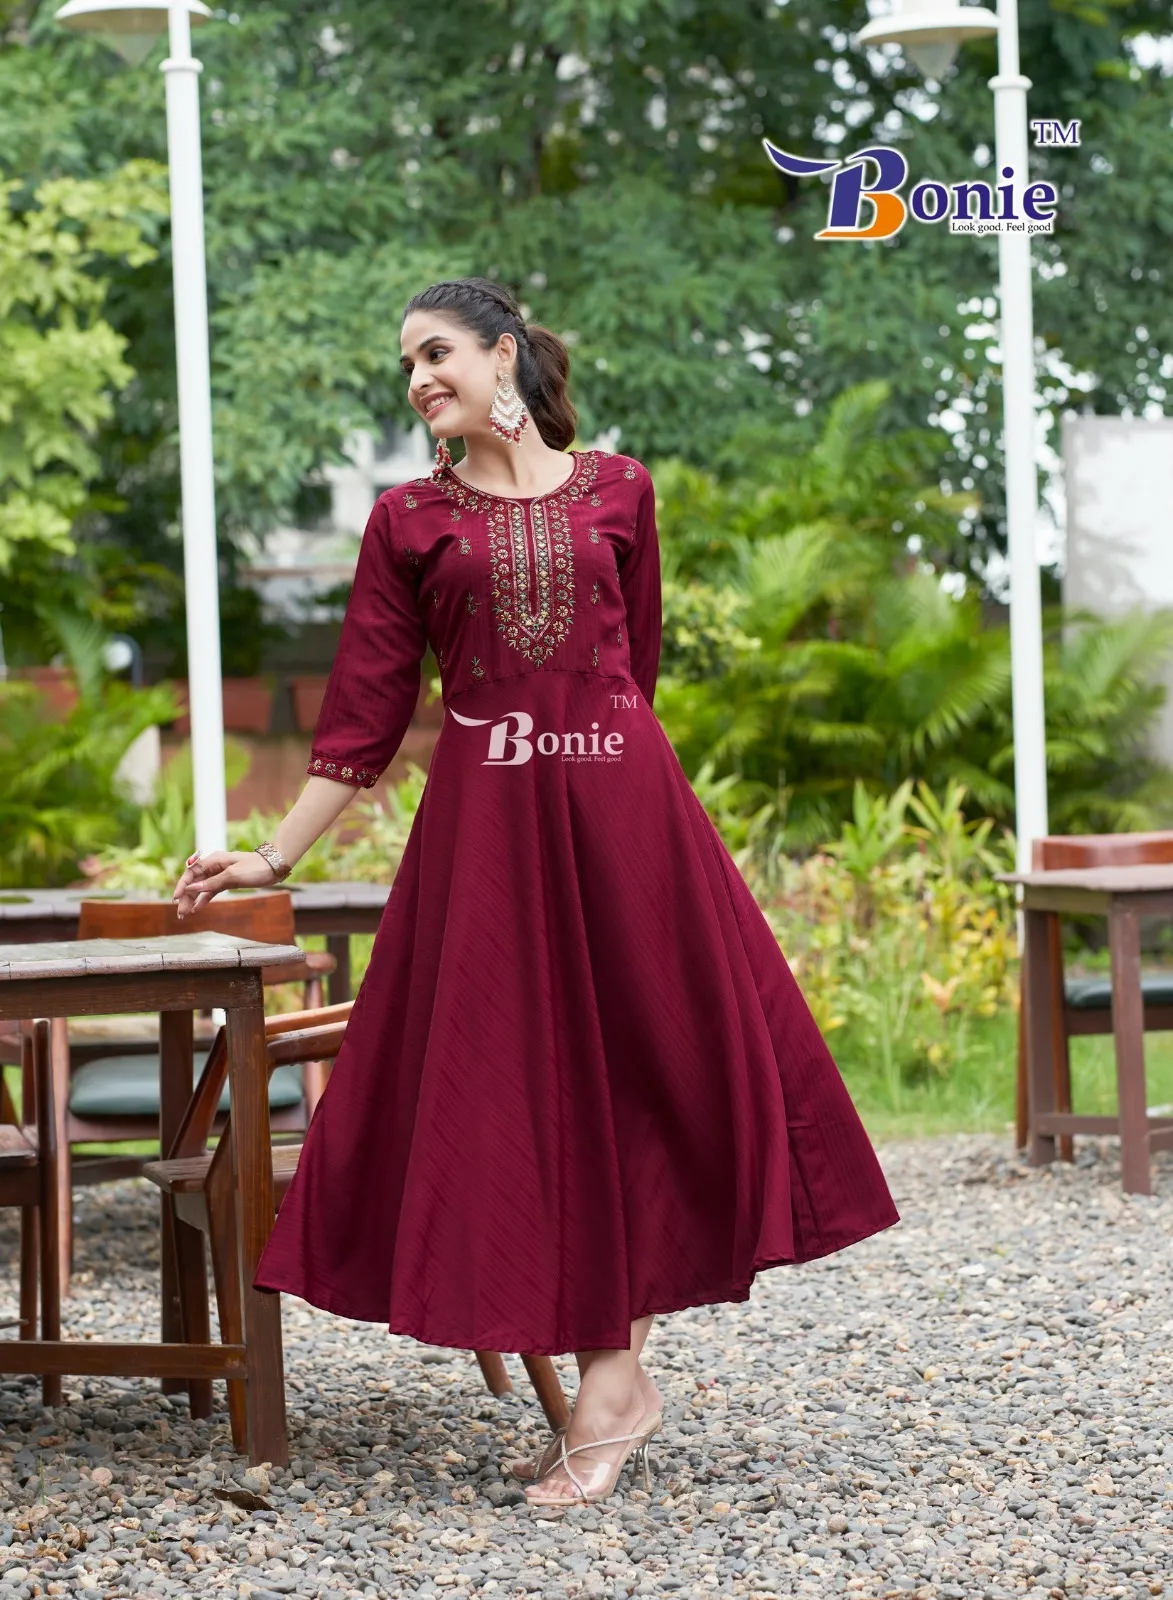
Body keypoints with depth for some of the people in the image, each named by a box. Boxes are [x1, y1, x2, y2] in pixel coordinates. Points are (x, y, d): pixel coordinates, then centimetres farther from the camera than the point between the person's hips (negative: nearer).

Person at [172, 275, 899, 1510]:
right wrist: (276, 854, -1)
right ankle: (613, 1385, 8)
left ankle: (609, 1380, 4)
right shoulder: (407, 519, 7)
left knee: (658, 1070, -3)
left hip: (624, 815, 0)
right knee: (522, 1089, -2)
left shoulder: (616, 491, 8)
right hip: (482, 830, 0)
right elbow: (364, 711, 5)